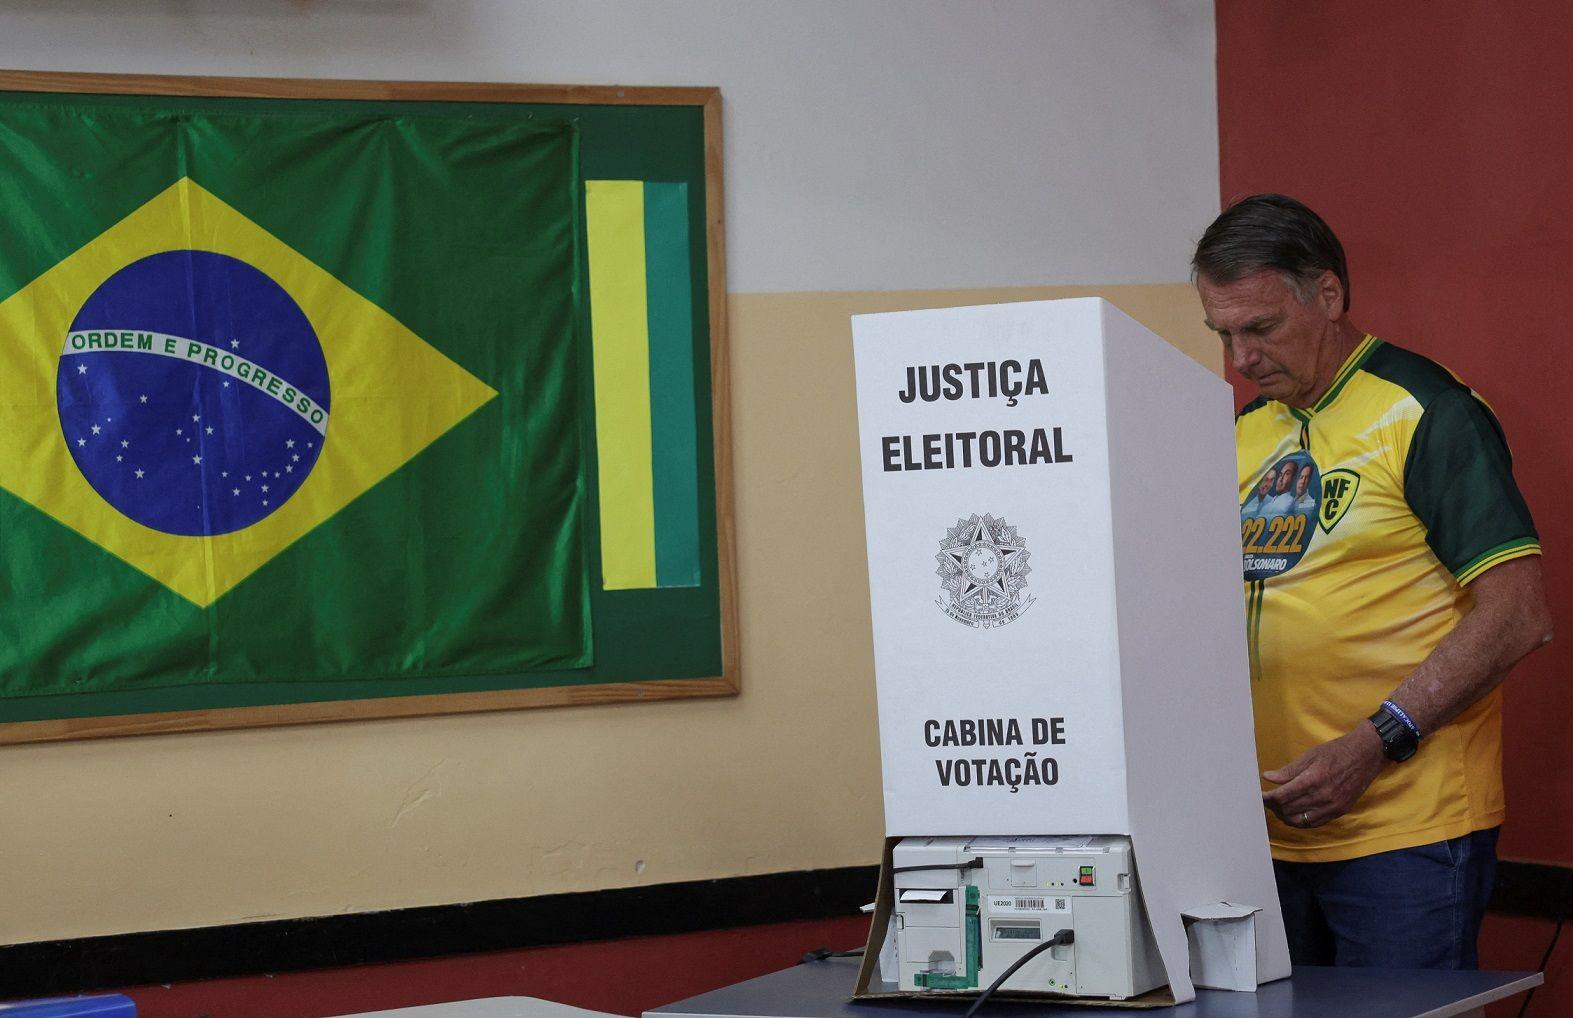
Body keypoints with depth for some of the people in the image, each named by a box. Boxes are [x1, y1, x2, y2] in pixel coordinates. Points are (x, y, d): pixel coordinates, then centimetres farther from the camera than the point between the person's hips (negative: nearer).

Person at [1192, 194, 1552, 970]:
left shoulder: (1427, 414, -6)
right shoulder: (1241, 437, 14)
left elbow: (1516, 614, -12)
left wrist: (1374, 745, -18)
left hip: (1407, 835, -6)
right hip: (1269, 835, 6)